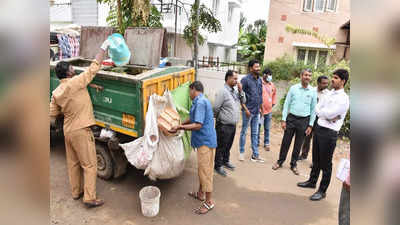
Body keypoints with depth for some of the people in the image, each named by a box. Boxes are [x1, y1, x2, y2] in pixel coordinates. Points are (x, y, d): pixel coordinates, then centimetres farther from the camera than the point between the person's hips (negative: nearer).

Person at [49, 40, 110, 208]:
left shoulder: (56, 92, 5)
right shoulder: (75, 82, -15)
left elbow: (52, 115, 11)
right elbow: (94, 67, -11)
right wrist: (103, 48, -2)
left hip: (68, 131, 8)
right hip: (81, 131, -8)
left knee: (73, 163, 19)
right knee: (90, 165, 1)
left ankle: (76, 192, 34)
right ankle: (90, 198, 5)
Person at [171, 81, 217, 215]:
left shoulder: (200, 102, -18)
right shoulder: (200, 101, 14)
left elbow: (197, 125, -23)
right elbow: (192, 119, 23)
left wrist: (180, 127, -17)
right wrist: (180, 125, 20)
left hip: (206, 141, -10)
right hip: (203, 141, 10)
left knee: (205, 170, -1)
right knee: (202, 169, 21)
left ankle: (208, 202, 12)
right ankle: (200, 194, 37)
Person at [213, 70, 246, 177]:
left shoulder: (235, 91, 8)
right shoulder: (223, 92, -18)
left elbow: (243, 101, 11)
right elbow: (215, 108, -18)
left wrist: (240, 91, -2)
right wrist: (220, 119, -3)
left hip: (233, 125, 8)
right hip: (224, 126, -8)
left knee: (228, 145, 22)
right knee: (221, 146, 6)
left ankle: (226, 161, 40)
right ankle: (218, 166, 20)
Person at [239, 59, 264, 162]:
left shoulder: (259, 80, 9)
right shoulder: (245, 80, -10)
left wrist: (260, 107, 13)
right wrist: (246, 109, -15)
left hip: (256, 112, 6)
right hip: (248, 111, -6)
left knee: (255, 133, 11)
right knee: (244, 132, 7)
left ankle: (255, 155, 20)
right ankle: (241, 152, 22)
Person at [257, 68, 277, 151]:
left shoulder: (272, 85, 9)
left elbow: (274, 94, 25)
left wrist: (273, 103, 17)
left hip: (269, 111, 5)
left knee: (267, 128, 12)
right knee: (257, 128, 4)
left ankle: (266, 143, 23)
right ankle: (257, 142, 20)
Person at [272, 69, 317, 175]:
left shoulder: (313, 91, 0)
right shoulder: (293, 88, -1)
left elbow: (313, 109, 3)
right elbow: (286, 104, 1)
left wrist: (310, 125, 0)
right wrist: (283, 120, -4)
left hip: (304, 121, 1)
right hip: (291, 118, 0)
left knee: (298, 145, 11)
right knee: (285, 142, 7)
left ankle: (293, 164, 27)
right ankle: (280, 161, 23)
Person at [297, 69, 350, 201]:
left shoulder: (343, 99, -14)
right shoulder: (329, 94, 10)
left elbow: (328, 113, -22)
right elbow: (317, 109, 4)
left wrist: (321, 112, -2)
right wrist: (329, 116, -12)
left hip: (329, 133, -7)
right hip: (319, 128, 8)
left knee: (326, 164, 4)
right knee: (316, 159, 21)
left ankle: (322, 191, 19)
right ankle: (312, 182, 38)